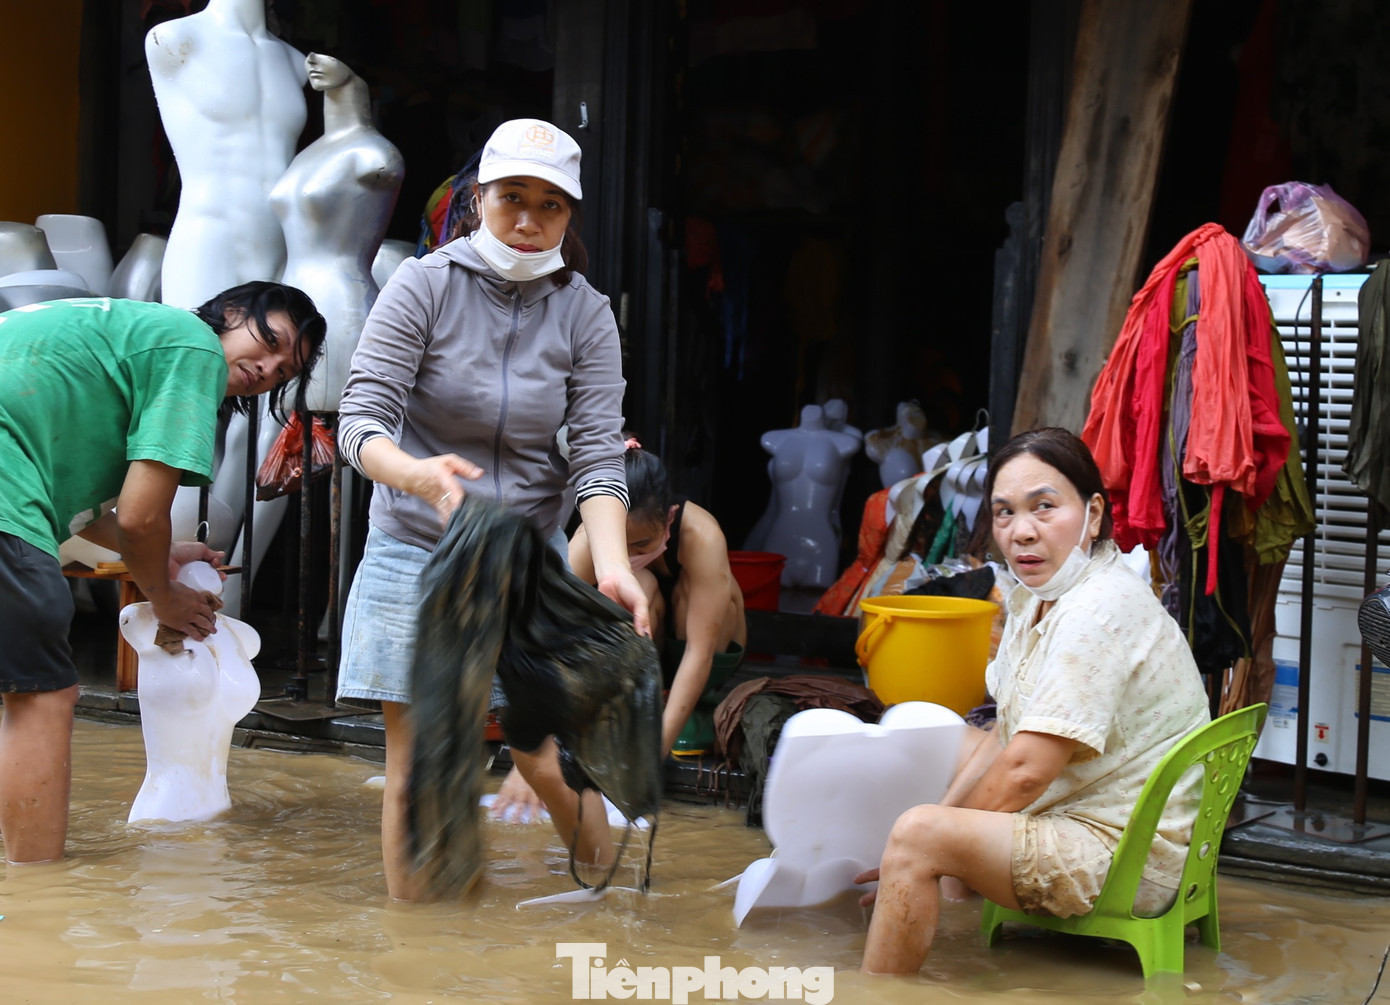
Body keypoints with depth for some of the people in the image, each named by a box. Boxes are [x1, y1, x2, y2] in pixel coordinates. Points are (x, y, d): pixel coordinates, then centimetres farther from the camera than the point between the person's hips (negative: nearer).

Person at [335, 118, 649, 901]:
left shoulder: (586, 315, -1)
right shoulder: (424, 286, -7)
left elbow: (599, 455, -8)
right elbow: (362, 421, -13)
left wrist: (613, 567, -26)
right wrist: (418, 474, -36)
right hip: (416, 552, -1)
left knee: (548, 763, -3)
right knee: (415, 770, -1)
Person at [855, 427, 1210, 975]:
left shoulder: (1100, 612, -23)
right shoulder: (1038, 597, 8)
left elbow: (1025, 771, -24)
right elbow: (1008, 740, 10)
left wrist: (933, 839, -12)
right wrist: (945, 812, -3)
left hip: (1129, 856, -11)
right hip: (1071, 812, 11)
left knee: (916, 835, -26)